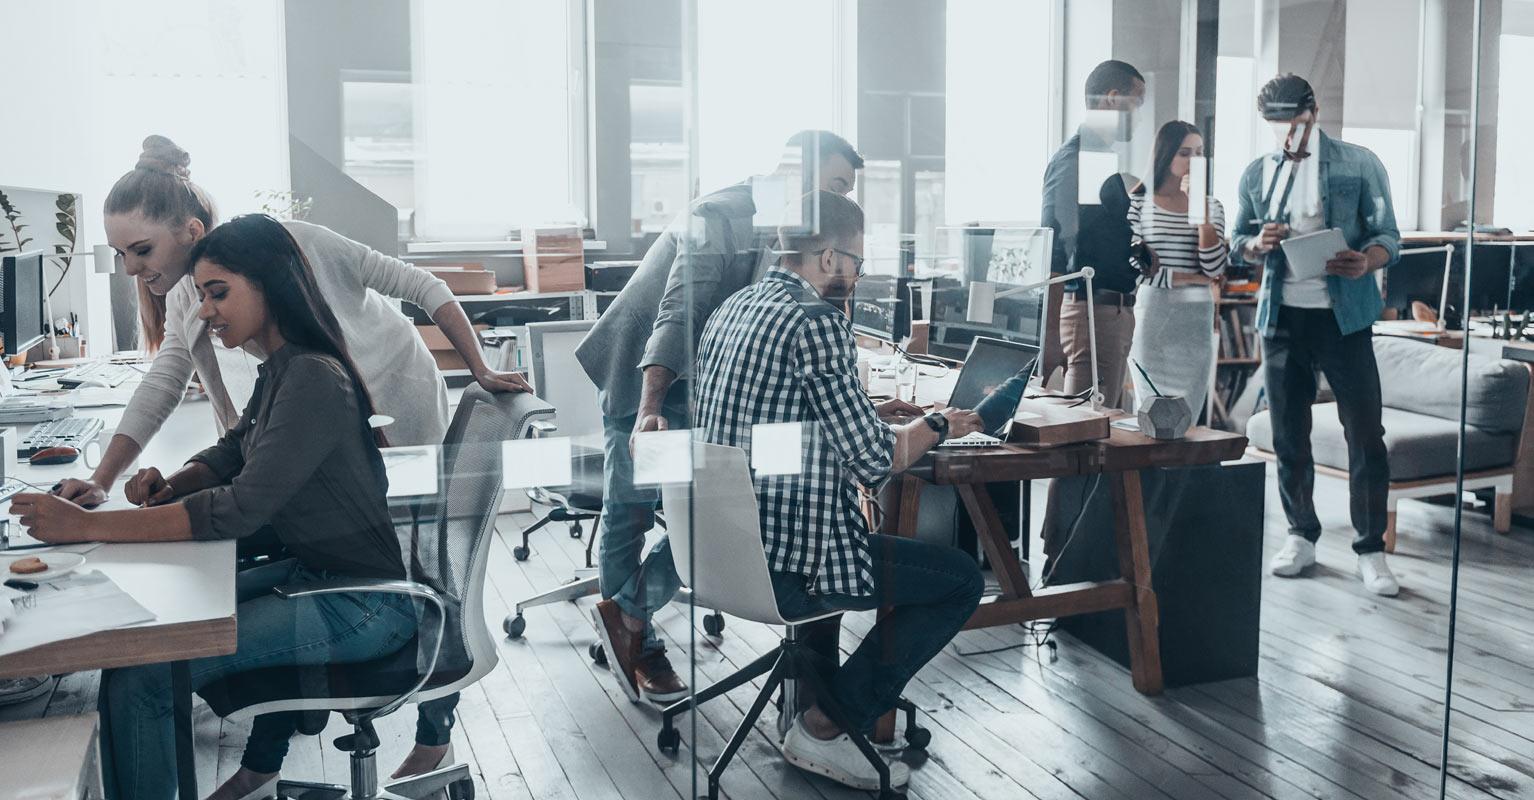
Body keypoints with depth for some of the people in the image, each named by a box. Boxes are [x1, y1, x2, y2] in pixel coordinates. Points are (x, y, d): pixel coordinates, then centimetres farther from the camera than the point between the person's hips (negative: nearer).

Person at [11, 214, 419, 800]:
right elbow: (231, 454, 20)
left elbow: (243, 510, -26)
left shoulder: (313, 380, -21)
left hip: (361, 606, -10)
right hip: (313, 573, 10)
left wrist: (88, 525, -26)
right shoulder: (278, 370, 11)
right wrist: (168, 486, -3)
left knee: (137, 678, -18)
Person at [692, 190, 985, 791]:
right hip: (782, 566, -9)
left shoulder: (732, 309, 10)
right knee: (962, 579, 5)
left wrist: (866, 416, 18)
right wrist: (936, 425, 3)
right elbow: (874, 462, -16)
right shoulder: (816, 321, -17)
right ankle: (825, 729, 6)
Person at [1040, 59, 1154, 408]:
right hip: (1091, 310, -10)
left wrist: (1142, 260, 10)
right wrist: (1051, 335, -25)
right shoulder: (1073, 159, -13)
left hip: (1117, 311, 10)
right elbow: (1053, 256, -21)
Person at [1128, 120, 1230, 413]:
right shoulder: (1139, 202, -1)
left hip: (1197, 322, 3)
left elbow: (1215, 270, -5)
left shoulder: (1211, 206, 8)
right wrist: (1189, 278, -7)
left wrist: (1202, 211, -11)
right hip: (1152, 317, -3)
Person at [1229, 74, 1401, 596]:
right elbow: (1238, 240, 15)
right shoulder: (1257, 175, 9)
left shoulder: (1360, 165, -1)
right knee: (1289, 435, 9)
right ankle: (1302, 536, 24)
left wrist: (1367, 261, -25)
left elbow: (1388, 235, -2)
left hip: (1344, 317, -3)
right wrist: (1258, 244, -9)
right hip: (1281, 318, 3)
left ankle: (1371, 550, 6)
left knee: (1365, 435, -3)